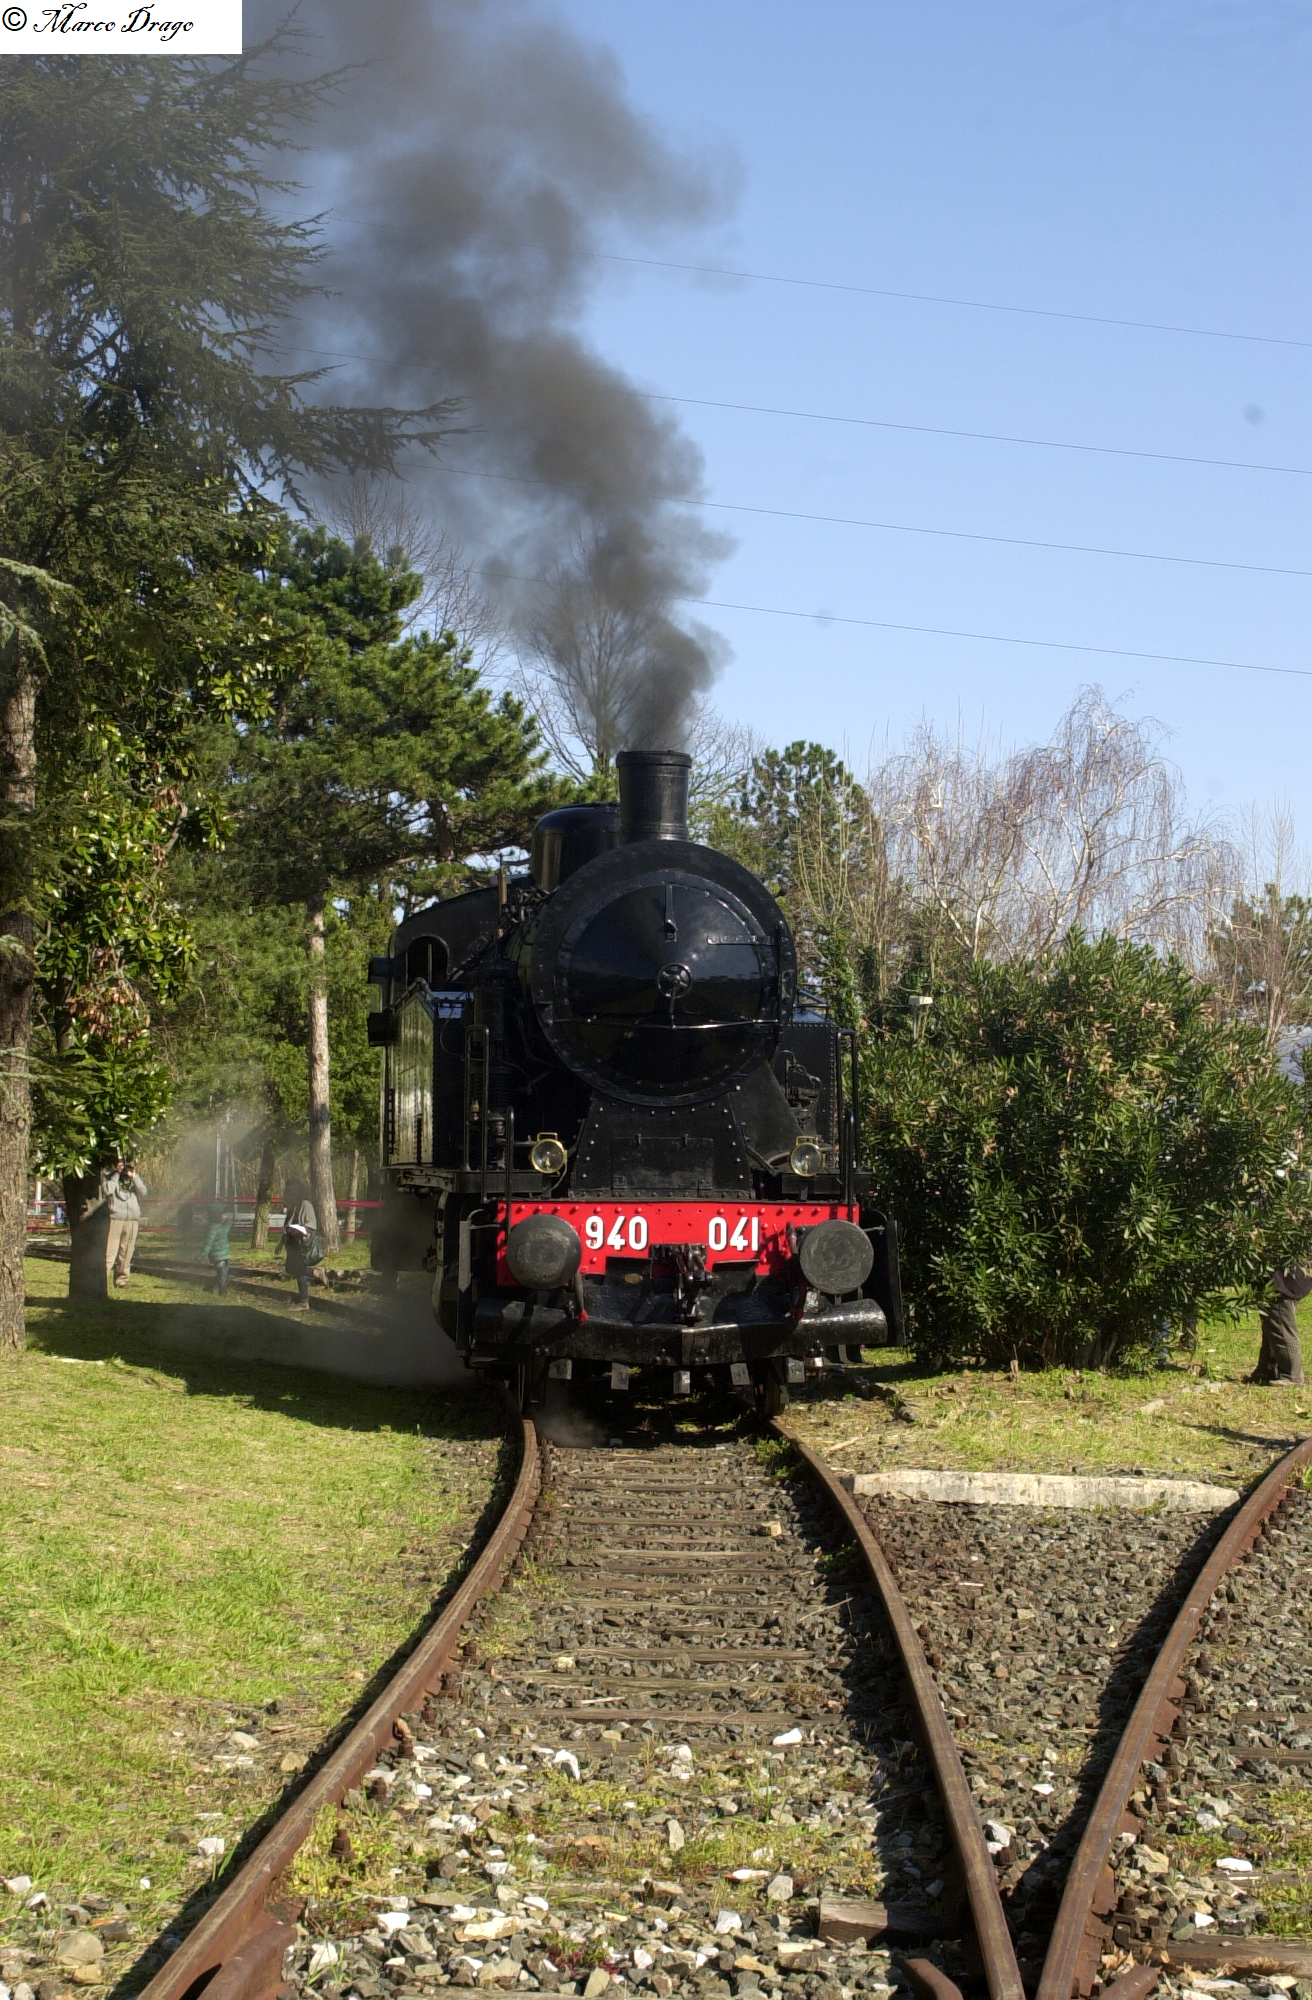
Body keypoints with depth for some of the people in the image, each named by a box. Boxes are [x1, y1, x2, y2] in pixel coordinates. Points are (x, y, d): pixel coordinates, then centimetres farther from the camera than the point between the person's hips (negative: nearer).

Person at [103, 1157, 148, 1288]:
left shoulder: (135, 1178, 16)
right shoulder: (110, 1177, 6)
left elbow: (144, 1191, 1)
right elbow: (108, 1190, -13)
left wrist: (134, 1176, -6)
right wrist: (117, 1173, -8)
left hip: (132, 1219, 4)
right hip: (115, 1219, -4)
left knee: (126, 1252, 6)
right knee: (109, 1251, -11)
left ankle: (121, 1280, 14)